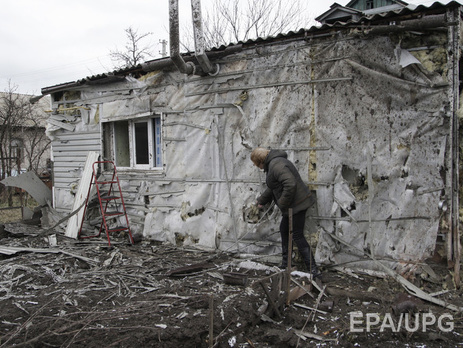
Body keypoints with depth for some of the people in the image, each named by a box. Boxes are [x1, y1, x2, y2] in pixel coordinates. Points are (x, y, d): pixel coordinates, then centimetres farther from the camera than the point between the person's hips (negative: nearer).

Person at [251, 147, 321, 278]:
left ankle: (313, 270, -3)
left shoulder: (276, 165, -19)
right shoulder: (272, 163, 16)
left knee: (297, 235, -7)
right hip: (293, 204, 11)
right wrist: (261, 201, 41)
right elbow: (272, 188, 30)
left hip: (297, 204, -11)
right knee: (284, 229, 21)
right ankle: (285, 263, 32)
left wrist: (282, 204, -20)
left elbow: (290, 185, -31)